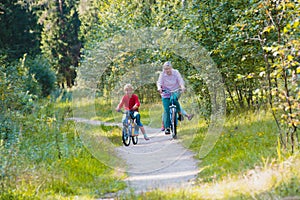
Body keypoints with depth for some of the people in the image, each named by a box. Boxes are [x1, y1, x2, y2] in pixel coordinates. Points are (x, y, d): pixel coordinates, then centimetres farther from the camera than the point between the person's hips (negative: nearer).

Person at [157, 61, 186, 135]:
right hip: (166, 94, 0)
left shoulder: (176, 72, -5)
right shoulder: (162, 74, -7)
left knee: (175, 101, -31)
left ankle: (179, 113, -3)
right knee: (166, 110, -9)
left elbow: (180, 80, -14)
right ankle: (167, 127, -3)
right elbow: (159, 82, -14)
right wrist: (159, 87, -37)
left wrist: (182, 86, -34)